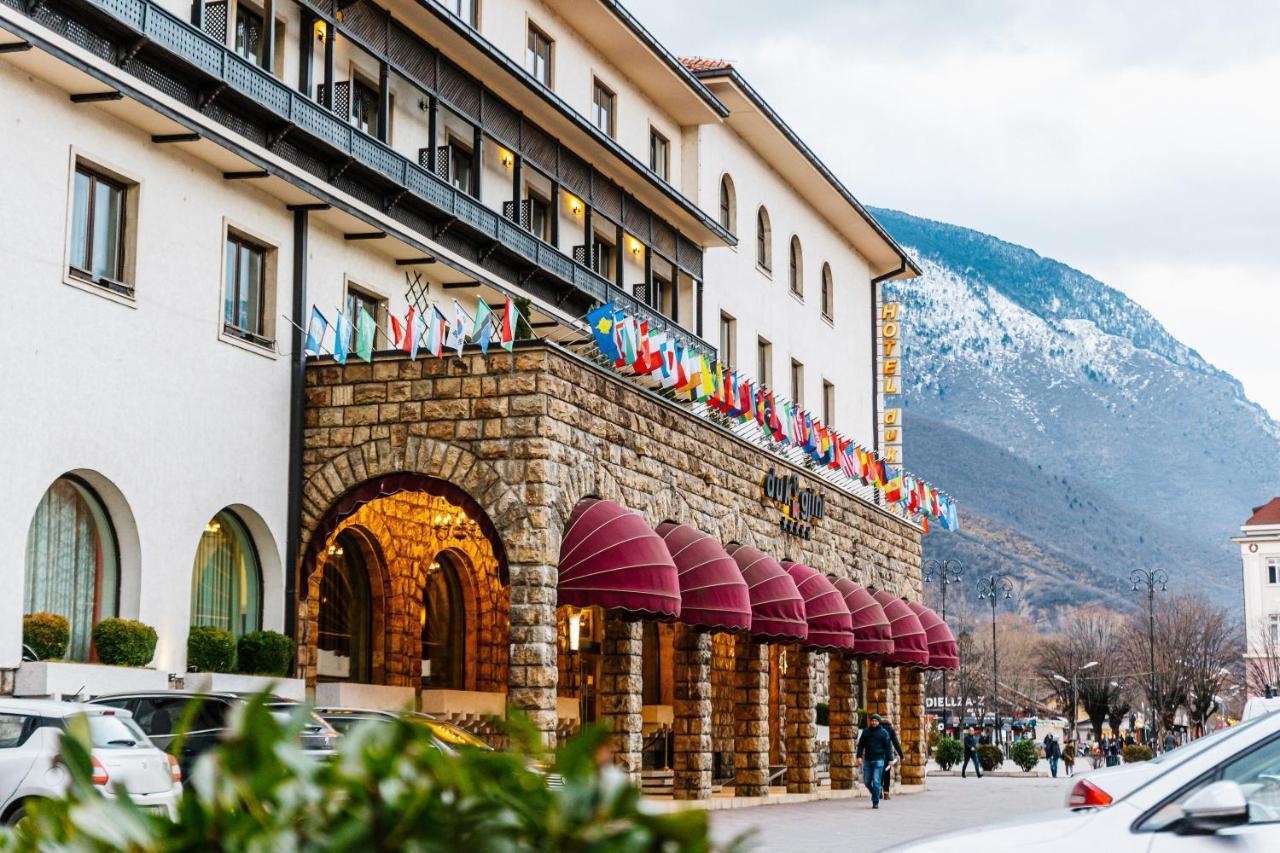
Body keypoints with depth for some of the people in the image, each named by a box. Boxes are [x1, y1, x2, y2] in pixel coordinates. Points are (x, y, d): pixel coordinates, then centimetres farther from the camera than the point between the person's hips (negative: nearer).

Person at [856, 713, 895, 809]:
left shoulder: (883, 733, 1)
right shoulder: (866, 731, 8)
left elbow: (888, 746, 2)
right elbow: (861, 745, 8)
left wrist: (890, 759, -4)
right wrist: (859, 756, -4)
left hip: (878, 760, -3)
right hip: (867, 760, 3)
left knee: (876, 781, -10)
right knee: (867, 781, 6)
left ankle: (875, 802, -6)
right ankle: (875, 795, 29)